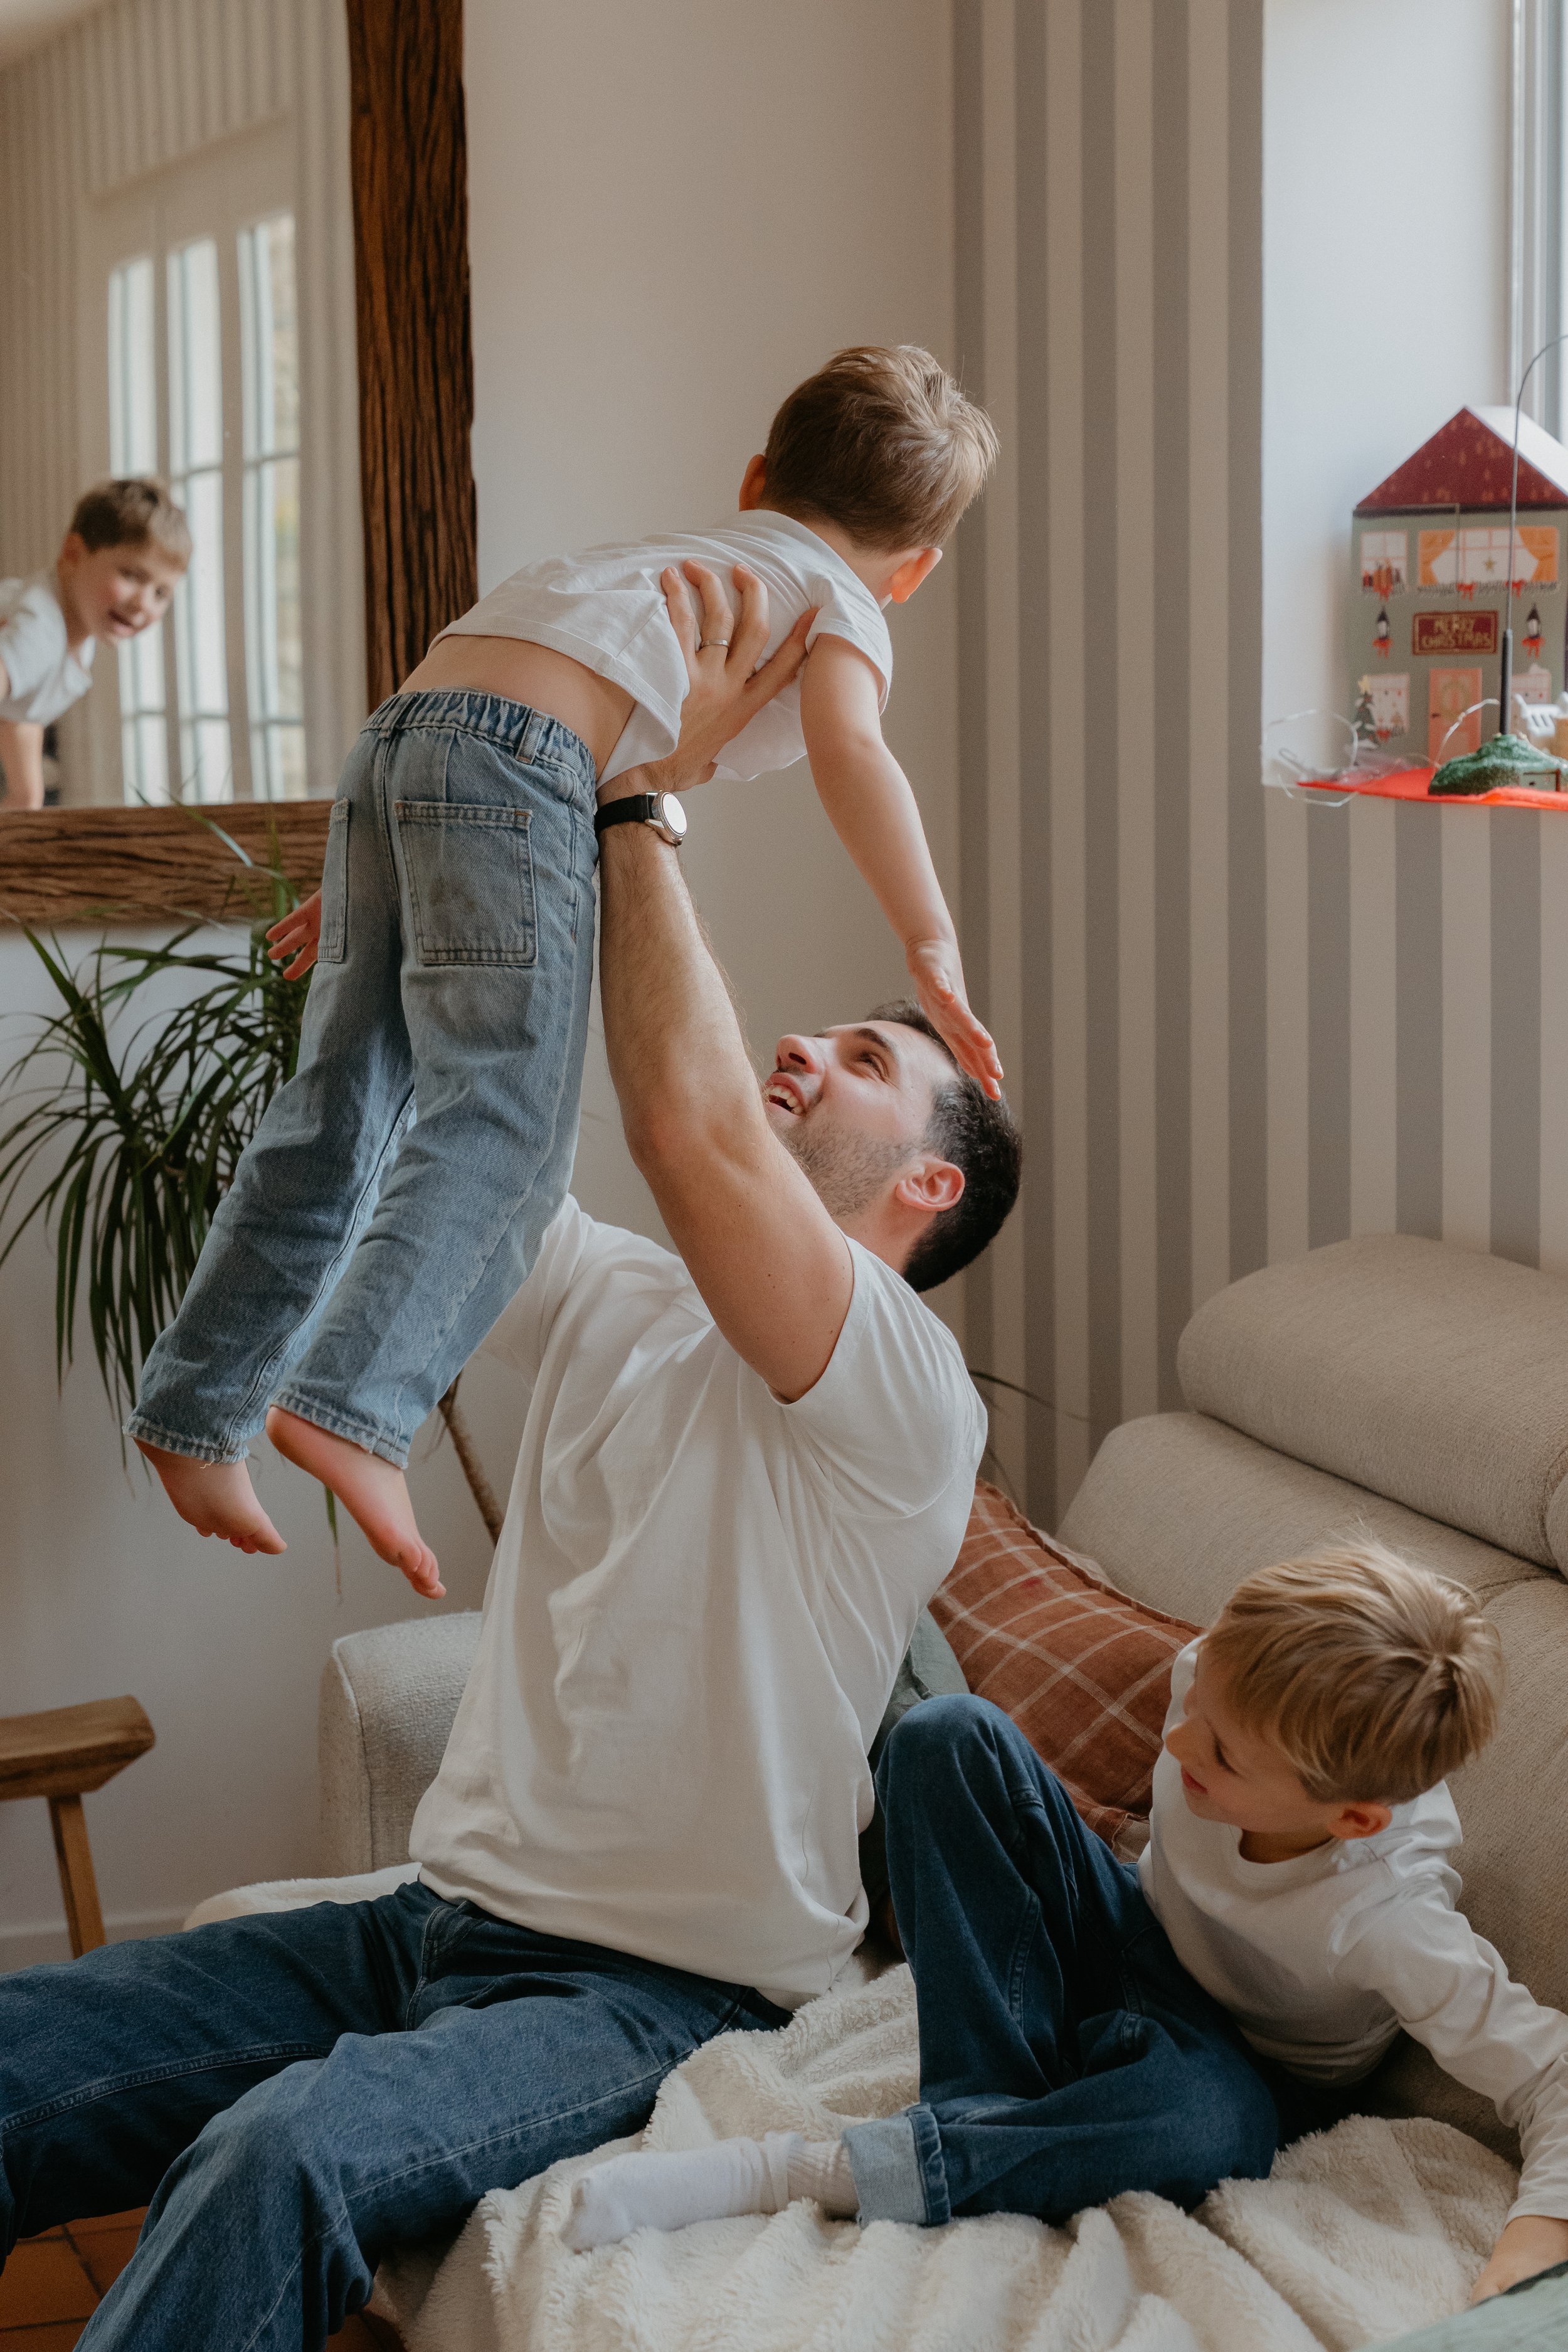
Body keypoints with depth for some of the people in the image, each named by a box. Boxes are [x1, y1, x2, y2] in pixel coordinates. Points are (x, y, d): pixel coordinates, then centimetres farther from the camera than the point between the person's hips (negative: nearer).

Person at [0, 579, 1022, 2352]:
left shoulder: (907, 1401, -10)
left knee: (278, 2156, -36)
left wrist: (647, 786, -16)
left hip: (661, 1995, -7)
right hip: (441, 1922, 8)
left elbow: (687, 1122, -24)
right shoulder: (616, 1305, 15)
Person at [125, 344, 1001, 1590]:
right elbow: (849, 749, -8)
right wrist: (934, 946, -9)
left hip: (401, 731, 8)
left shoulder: (682, 555, 37)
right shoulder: (842, 602, 15)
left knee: (341, 1115, 11)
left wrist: (373, 882, 40)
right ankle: (356, 1402, -29)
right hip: (518, 758, -8)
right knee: (508, 1123, -13)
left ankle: (200, 1407, 14)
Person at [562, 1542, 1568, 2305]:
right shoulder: (1231, 1678, -24)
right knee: (953, 1735, -18)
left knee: (1213, 2127, -45)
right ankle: (991, 2107, -24)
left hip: (1237, 2058, -5)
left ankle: (792, 2172, -39)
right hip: (1131, 1942, 5)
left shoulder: (1388, 1921, -37)